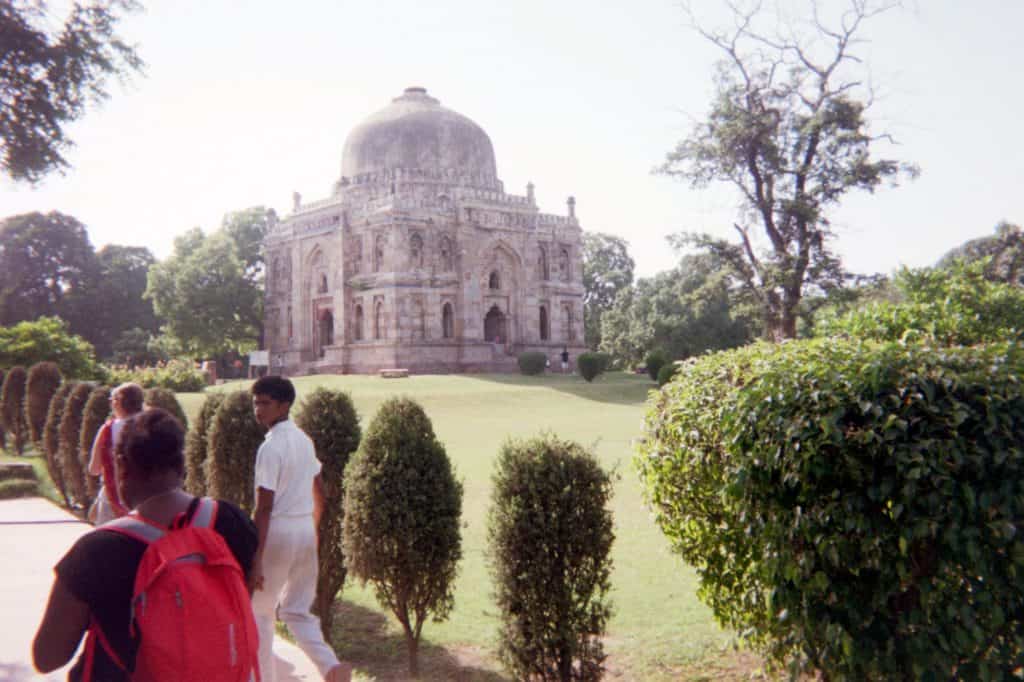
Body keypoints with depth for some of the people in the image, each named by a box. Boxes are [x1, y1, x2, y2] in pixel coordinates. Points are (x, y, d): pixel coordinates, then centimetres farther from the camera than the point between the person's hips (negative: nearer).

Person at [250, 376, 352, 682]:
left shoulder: (271, 447, -16)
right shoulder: (304, 440, 8)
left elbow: (263, 509, -19)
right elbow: (319, 495, 15)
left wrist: (256, 561, -18)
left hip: (278, 532, -7)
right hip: (306, 530, 7)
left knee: (260, 611, 12)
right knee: (297, 610, 15)